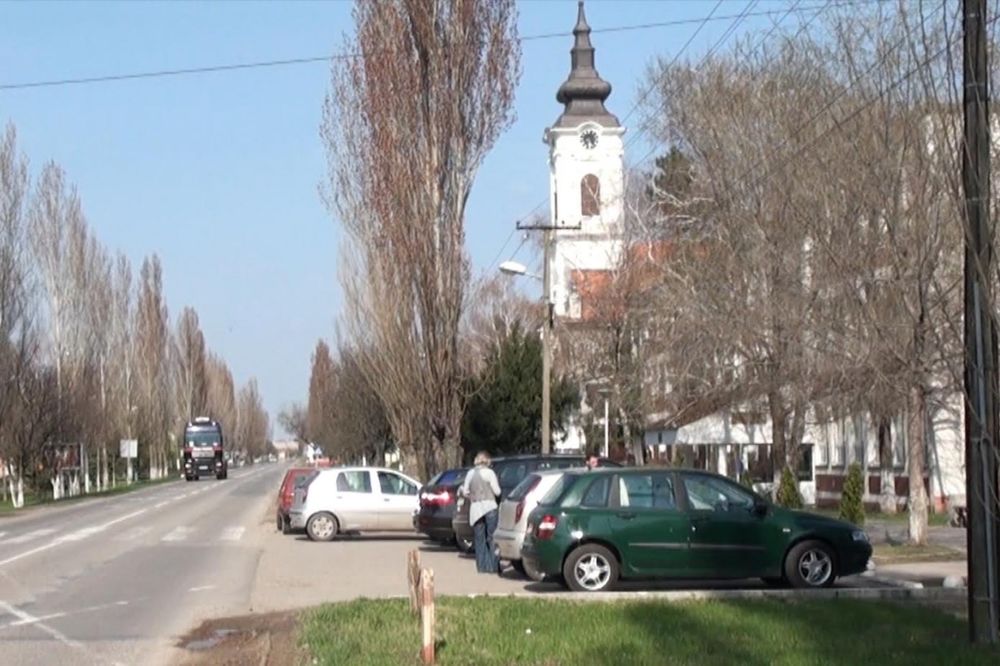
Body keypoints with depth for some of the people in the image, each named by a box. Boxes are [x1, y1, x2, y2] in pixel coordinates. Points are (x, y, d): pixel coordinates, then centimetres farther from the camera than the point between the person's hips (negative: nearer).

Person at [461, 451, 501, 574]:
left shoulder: (470, 473, 7)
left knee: (479, 539, 8)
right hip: (489, 507, -3)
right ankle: (493, 565, -3)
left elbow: (465, 492, 9)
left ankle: (482, 566, 5)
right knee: (491, 537, 0)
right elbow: (497, 491, -4)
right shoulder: (489, 472, -5)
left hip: (475, 508, 4)